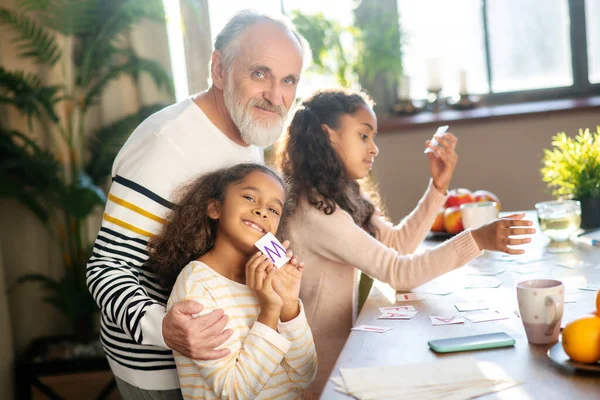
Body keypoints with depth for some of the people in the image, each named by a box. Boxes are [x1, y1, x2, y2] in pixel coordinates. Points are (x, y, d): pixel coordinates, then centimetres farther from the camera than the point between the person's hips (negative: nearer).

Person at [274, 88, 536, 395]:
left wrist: (439, 185, -1)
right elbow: (397, 273, -27)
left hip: (341, 350, 8)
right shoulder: (315, 213, -25)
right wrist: (477, 240, -32)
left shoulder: (339, 196, 6)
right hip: (324, 370, -8)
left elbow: (398, 244, 7)